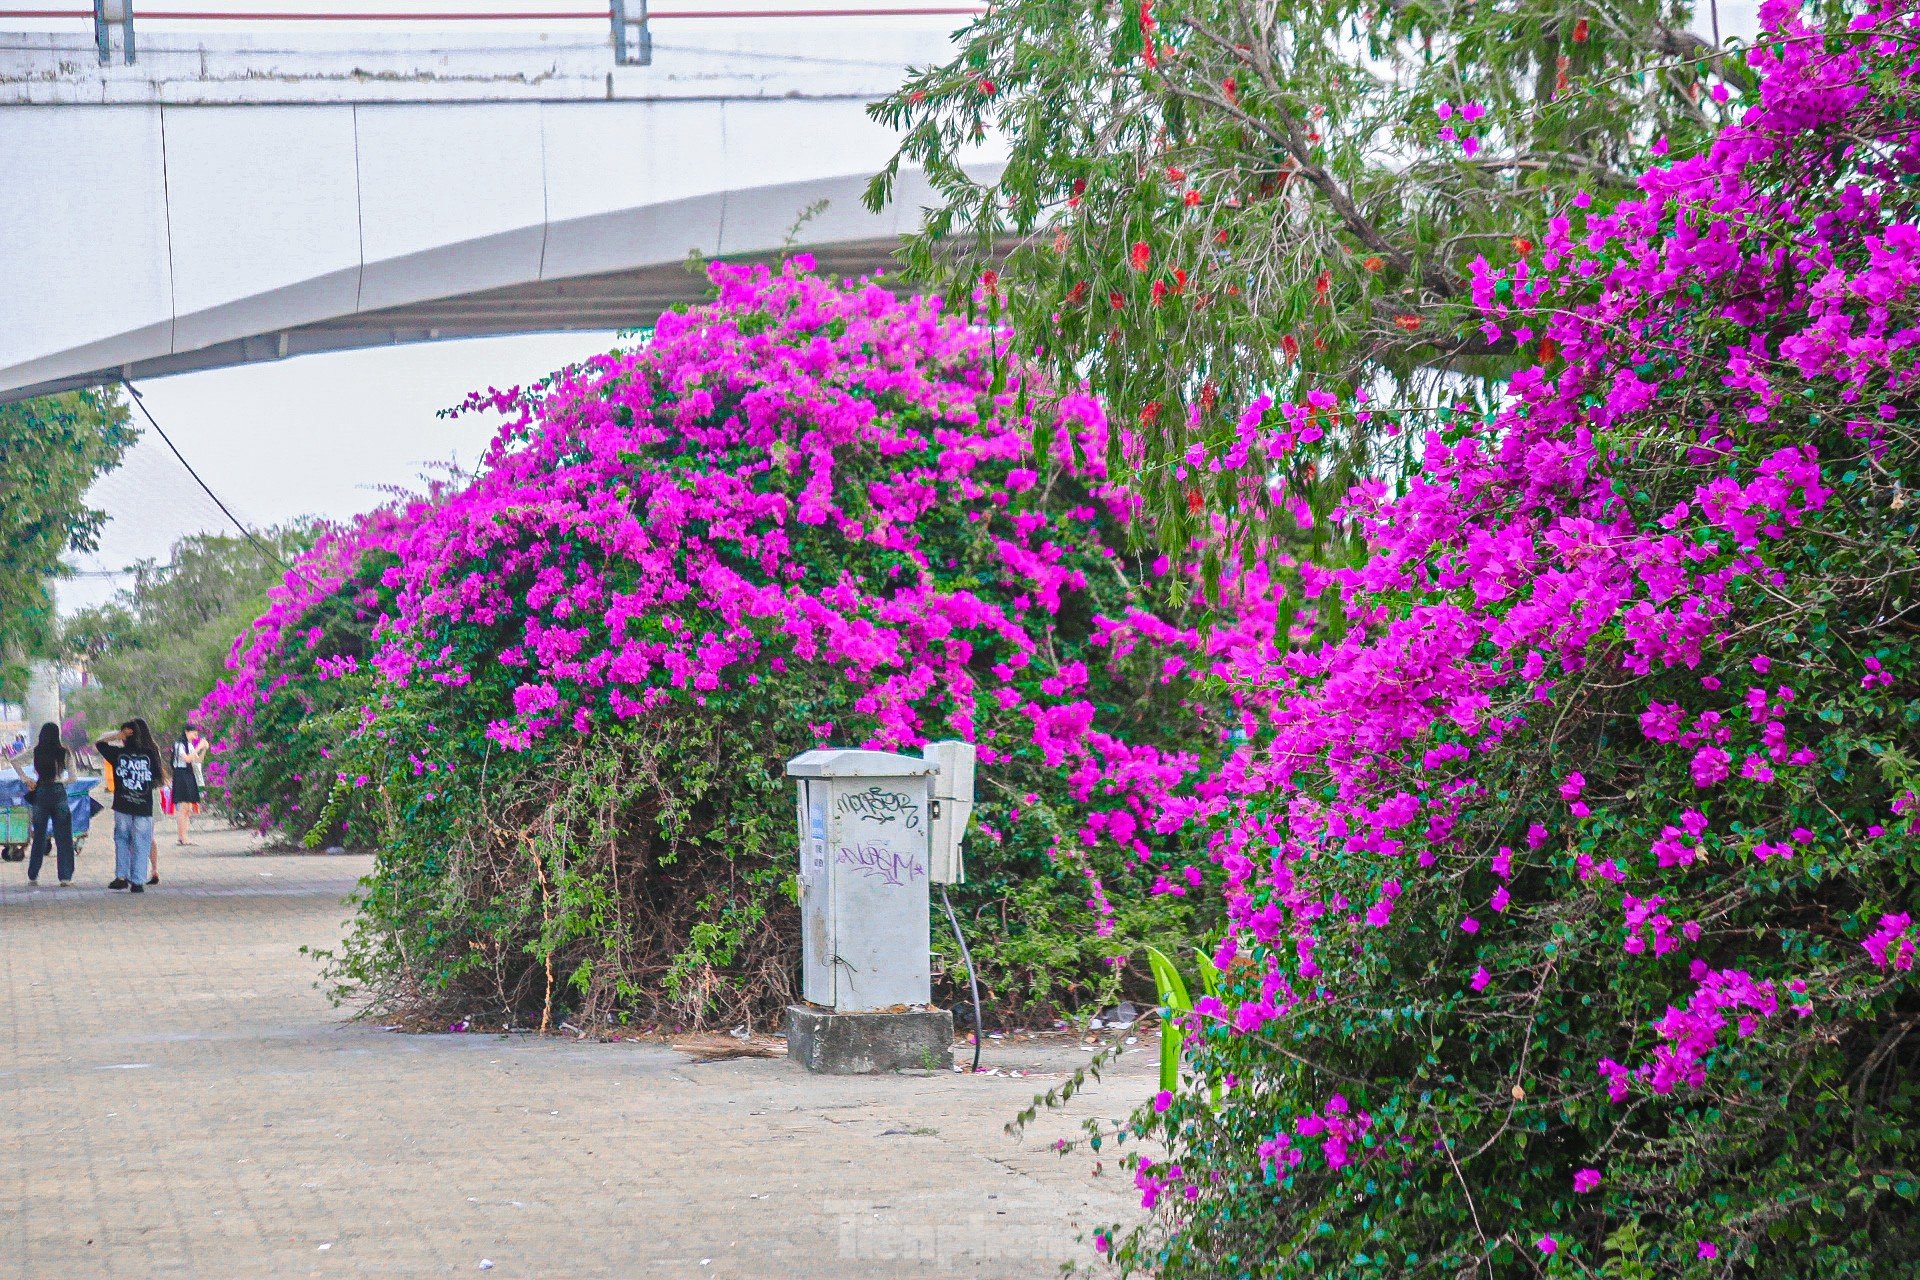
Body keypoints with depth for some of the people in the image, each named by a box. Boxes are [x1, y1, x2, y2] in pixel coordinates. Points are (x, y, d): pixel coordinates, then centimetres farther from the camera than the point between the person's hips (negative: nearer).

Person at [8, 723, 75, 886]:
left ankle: (33, 876, 14)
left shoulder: (37, 751, -1)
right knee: (63, 837, 4)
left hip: (41, 793, 2)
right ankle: (65, 877, -1)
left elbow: (14, 760, -4)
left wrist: (24, 778, 0)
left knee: (39, 837, 13)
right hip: (58, 793, -2)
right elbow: (72, 778, -5)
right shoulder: (64, 752, -5)